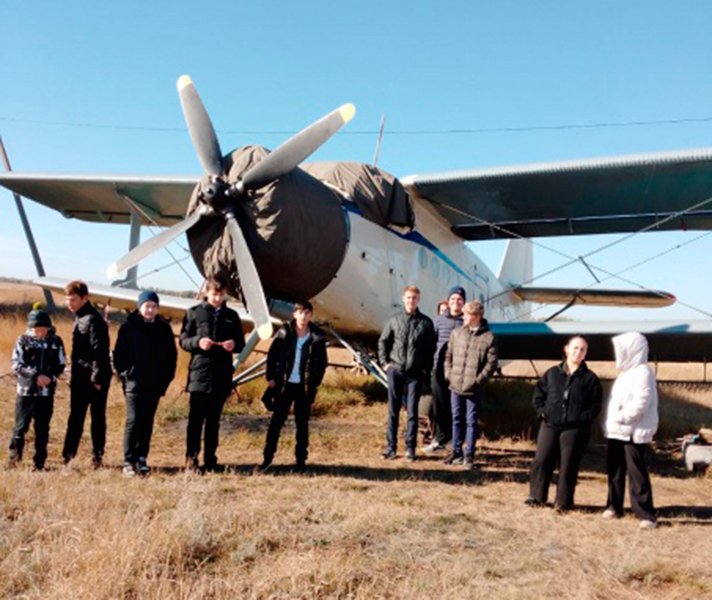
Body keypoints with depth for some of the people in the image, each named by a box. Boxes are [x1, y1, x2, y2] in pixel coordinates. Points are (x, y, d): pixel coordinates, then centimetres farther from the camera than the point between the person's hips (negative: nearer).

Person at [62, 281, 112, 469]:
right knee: (75, 418, 8)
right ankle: (68, 457, 12)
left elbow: (100, 351, -19)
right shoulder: (79, 319, 14)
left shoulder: (93, 320, -14)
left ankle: (98, 456, 10)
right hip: (80, 379, 8)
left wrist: (97, 378, -20)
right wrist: (74, 375, 16)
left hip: (94, 379, -8)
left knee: (97, 418, 2)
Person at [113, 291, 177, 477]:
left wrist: (167, 377, 4)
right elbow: (119, 355, 2)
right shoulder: (128, 327, 1)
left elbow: (171, 355, 12)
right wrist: (124, 374, -6)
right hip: (134, 384, -3)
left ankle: (142, 458, 17)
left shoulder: (164, 329, 8)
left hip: (155, 385, 3)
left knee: (147, 423, 8)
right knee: (133, 422, -5)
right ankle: (128, 461, 1)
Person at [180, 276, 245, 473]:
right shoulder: (194, 313, 5)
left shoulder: (232, 316, 12)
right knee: (196, 418, -3)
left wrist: (234, 344, -9)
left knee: (214, 420, 9)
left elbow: (241, 343, 14)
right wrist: (198, 342, -16)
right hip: (199, 373, -2)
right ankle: (191, 459, 2)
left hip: (222, 375, 3)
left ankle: (210, 460, 16)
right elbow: (183, 340, 4)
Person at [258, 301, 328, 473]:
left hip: (305, 387, 0)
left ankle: (301, 461, 17)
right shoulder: (284, 333, -2)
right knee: (276, 421, 4)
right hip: (284, 384, 0)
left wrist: (315, 383, -1)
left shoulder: (317, 337, -1)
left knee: (302, 424, 8)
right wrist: (271, 377, -3)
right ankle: (268, 458, 13)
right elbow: (272, 355, 2)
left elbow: (322, 362, 5)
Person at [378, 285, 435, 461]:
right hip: (395, 370, 1)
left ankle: (410, 448, 12)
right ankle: (390, 447, 13)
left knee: (412, 411, 4)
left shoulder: (426, 323, 2)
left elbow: (431, 348, 4)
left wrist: (426, 368, -2)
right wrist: (384, 362, 4)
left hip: (415, 373, -1)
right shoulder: (395, 320, 5)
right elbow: (383, 341, 12)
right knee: (393, 410, 6)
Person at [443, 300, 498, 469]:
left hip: (474, 389, -3)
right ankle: (456, 452, 25)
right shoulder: (456, 333, 5)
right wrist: (449, 374, 1)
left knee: (471, 422, 5)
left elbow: (491, 362, -6)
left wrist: (478, 380, -11)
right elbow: (448, 355, 11)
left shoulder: (488, 337, -6)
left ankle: (469, 455, 14)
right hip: (455, 386, 4)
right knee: (457, 420, 14)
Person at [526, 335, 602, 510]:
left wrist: (584, 418, -11)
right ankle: (536, 496, 15)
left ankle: (564, 501, 15)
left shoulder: (590, 378, 3)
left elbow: (596, 404, 2)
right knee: (541, 461, 2)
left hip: (575, 429, -2)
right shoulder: (552, 373, 9)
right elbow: (538, 394, 14)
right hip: (550, 425, 2)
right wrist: (542, 411, 1)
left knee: (568, 466, 2)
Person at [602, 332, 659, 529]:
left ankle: (646, 514, -2)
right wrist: (611, 422, 9)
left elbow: (640, 403, -22)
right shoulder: (626, 372, 17)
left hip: (634, 432, -9)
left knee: (636, 473, -8)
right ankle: (614, 506, 24)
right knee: (614, 470, 13)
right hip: (617, 431, 9)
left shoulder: (643, 372, -12)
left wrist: (621, 417, -19)